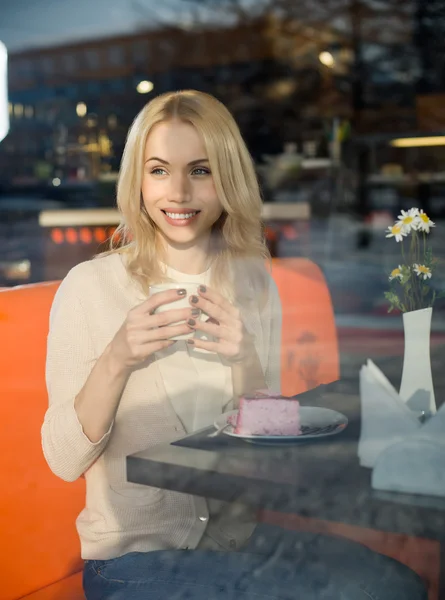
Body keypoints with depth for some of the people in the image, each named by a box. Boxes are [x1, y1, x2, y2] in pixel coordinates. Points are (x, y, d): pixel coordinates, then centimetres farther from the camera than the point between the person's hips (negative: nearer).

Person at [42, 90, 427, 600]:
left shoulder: (255, 284, 2)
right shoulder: (89, 286, -10)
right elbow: (63, 461, -11)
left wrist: (247, 363, -15)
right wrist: (114, 364, -27)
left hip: (242, 535, 5)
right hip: (132, 555, -4)